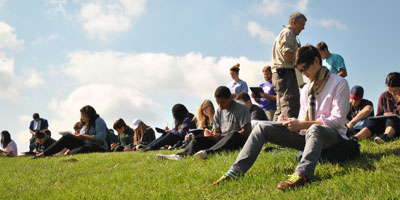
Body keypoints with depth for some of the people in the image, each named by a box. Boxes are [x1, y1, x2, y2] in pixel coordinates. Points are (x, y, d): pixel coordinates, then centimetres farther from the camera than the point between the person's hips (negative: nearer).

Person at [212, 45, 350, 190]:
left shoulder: (339, 83, -3)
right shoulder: (306, 89, 19)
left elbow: (337, 121, -12)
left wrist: (301, 125, -18)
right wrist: (293, 122, -5)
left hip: (332, 135, -6)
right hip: (306, 134, 7)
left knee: (314, 129, -44)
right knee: (261, 128, -9)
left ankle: (301, 174, -68)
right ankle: (235, 172, -21)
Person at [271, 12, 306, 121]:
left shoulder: (284, 33, 29)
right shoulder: (288, 32, -3)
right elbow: (287, 53, -17)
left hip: (279, 74, 11)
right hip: (286, 72, -11)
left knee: (281, 108, 10)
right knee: (291, 105, -18)